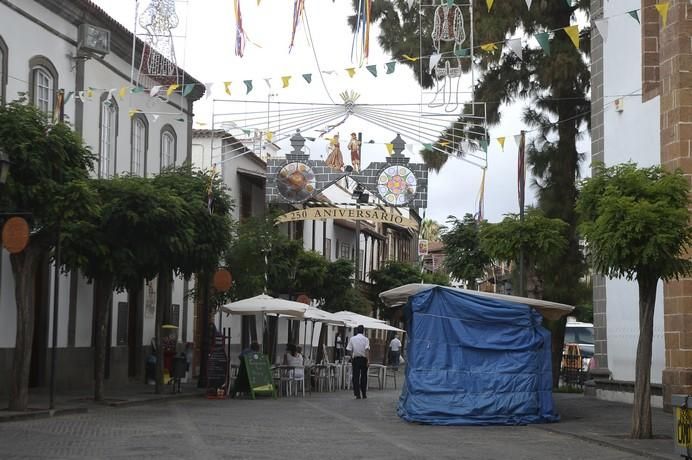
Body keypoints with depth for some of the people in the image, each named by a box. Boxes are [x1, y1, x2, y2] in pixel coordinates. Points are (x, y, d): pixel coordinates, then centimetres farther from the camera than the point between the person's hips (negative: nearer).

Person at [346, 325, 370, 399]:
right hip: (363, 359, -1)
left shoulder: (352, 339, 3)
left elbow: (350, 350, 3)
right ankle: (364, 394, 13)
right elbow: (367, 350, -13)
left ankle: (357, 394, -3)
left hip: (355, 359, 1)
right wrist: (368, 360, -12)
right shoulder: (365, 339, -5)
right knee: (364, 376, 9)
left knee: (356, 377, 3)